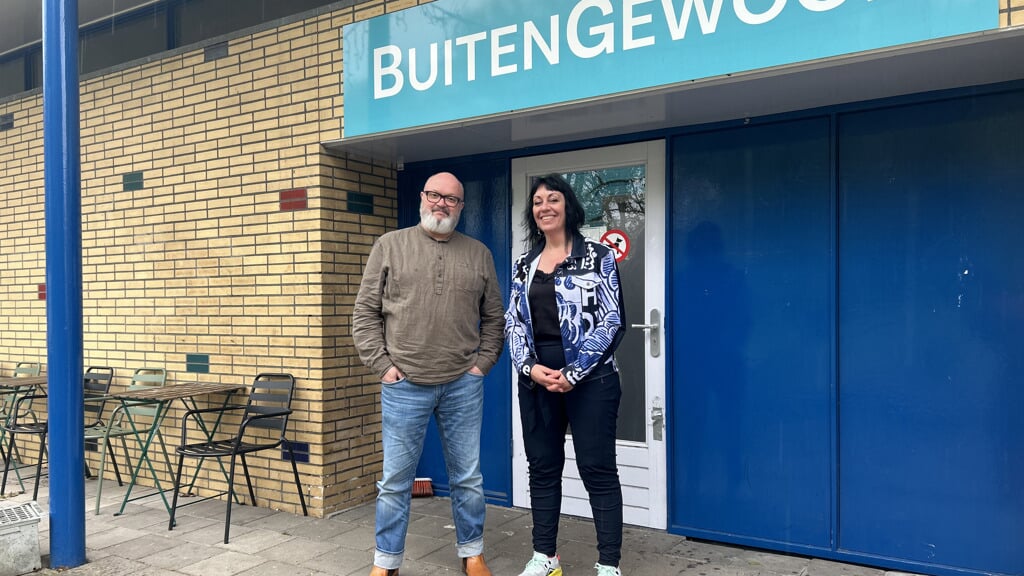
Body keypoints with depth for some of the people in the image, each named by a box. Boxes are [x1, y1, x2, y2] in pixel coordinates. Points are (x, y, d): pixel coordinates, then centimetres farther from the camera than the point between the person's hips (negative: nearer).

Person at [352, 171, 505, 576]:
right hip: (403, 386, -1)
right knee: (395, 480, 8)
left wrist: (482, 364, 3)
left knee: (468, 477, 12)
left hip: (463, 386, 2)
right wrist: (382, 365, -5)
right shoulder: (390, 245, 3)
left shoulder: (479, 254, 9)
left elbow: (494, 318, 12)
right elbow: (365, 313, 2)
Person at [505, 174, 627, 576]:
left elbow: (612, 320, -8)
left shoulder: (598, 256, -2)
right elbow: (513, 324, 9)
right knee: (542, 467, 11)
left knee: (597, 469, 1)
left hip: (589, 379, -4)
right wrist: (529, 367, -8)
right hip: (536, 381, 5)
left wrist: (573, 373, -14)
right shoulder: (523, 266, 11)